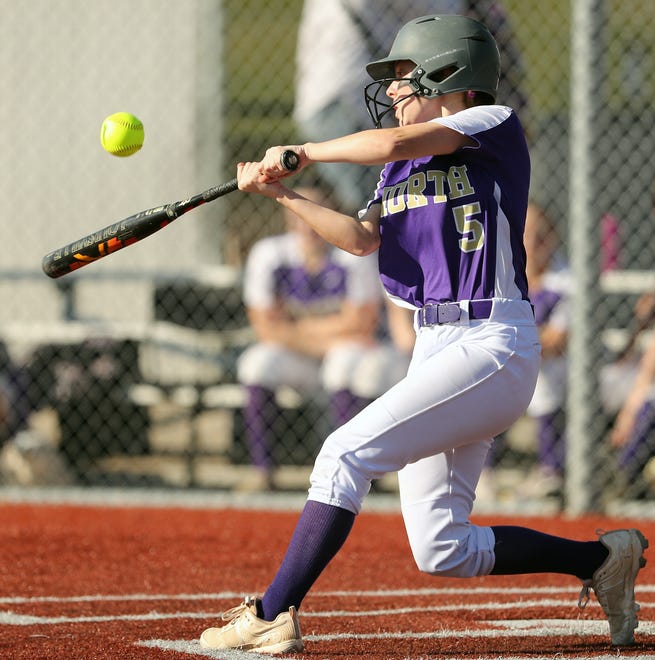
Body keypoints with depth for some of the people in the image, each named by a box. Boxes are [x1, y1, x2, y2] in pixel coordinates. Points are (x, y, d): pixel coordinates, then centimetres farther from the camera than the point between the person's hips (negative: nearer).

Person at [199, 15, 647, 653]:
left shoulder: (495, 124, -6)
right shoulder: (404, 164, 18)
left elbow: (391, 144, -19)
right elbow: (363, 238, 2)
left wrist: (301, 152, -8)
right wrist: (281, 193, -8)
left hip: (492, 348, -9)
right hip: (435, 349, 9)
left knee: (348, 451, -21)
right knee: (443, 552, 7)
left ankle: (272, 616, -21)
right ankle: (601, 559, 22)